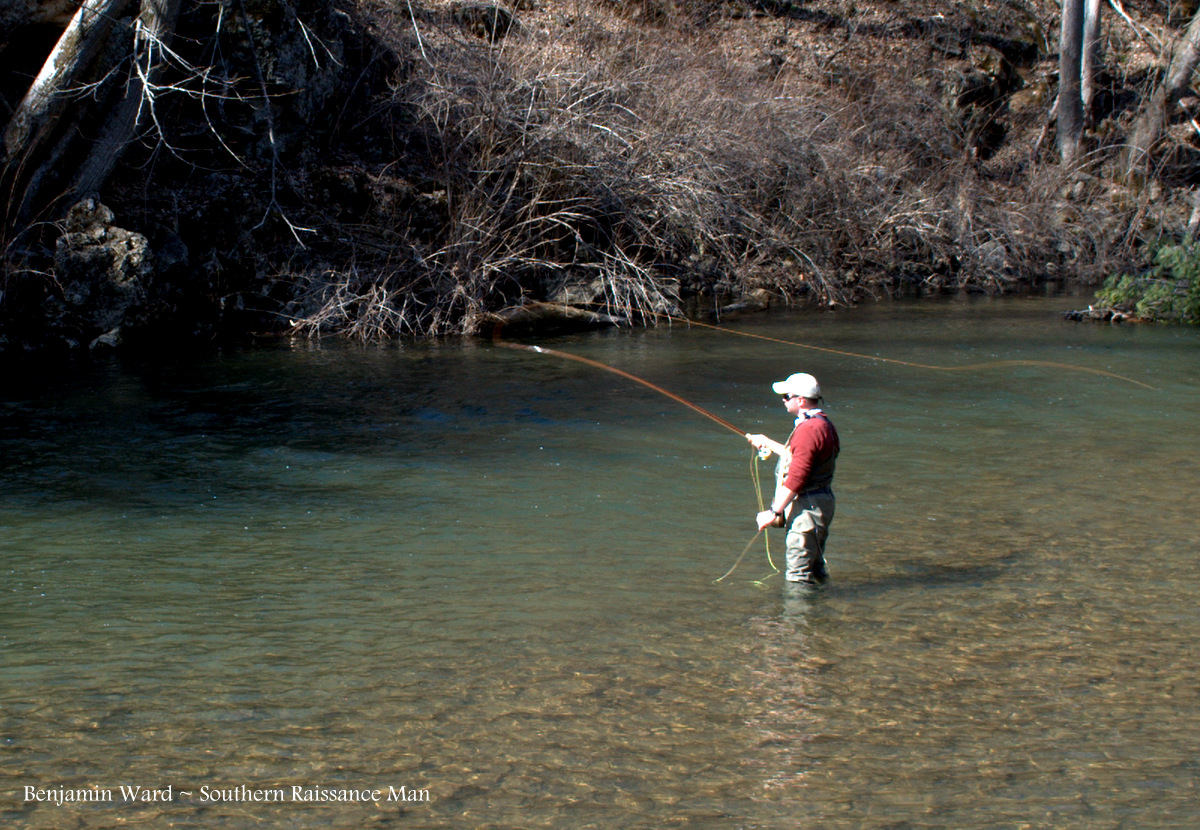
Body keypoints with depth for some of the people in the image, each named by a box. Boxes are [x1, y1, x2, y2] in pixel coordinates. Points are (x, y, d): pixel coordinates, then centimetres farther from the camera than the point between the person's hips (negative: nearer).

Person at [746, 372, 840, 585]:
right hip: (821, 502, 11)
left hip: (807, 508, -11)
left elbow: (797, 476, -24)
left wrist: (775, 512, -21)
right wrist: (768, 444, 35)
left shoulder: (808, 429, -20)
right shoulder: (822, 423, 14)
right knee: (815, 569, 19)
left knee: (798, 576, -7)